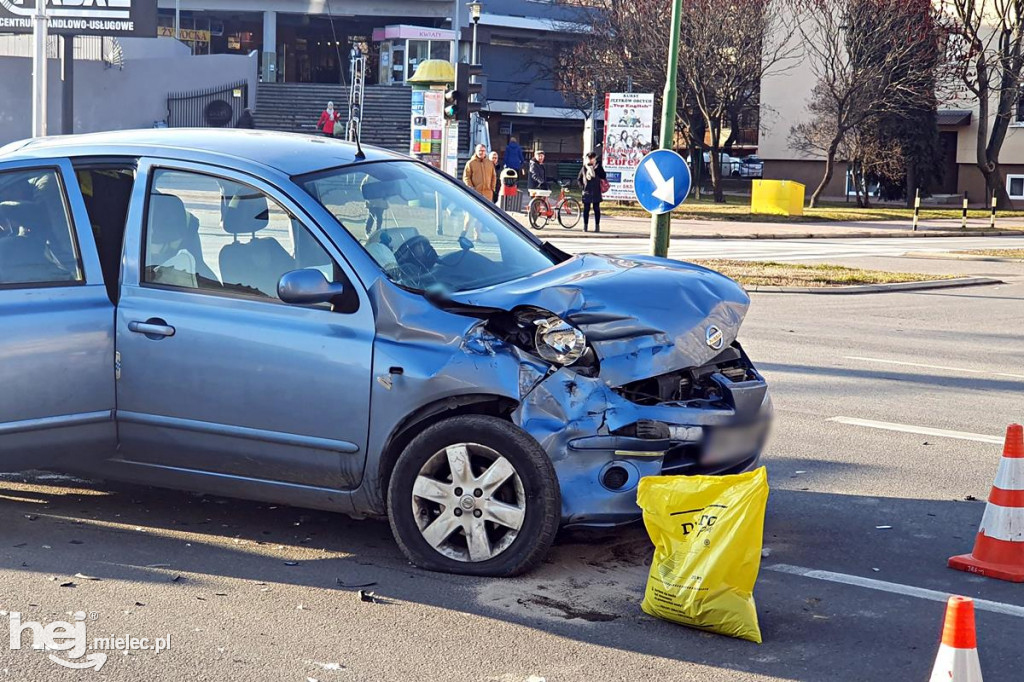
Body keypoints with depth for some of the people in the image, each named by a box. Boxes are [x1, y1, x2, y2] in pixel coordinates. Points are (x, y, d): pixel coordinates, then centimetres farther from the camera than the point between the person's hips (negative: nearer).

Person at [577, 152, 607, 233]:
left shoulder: (598, 167, 3)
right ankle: (585, 225, 8)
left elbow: (604, 176, -7)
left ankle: (597, 226, 6)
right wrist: (582, 185, 5)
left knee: (596, 209, 1)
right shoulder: (584, 168, 8)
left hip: (596, 192, -1)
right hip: (586, 192, 1)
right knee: (586, 209, 2)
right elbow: (579, 179, 16)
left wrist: (596, 170, -13)